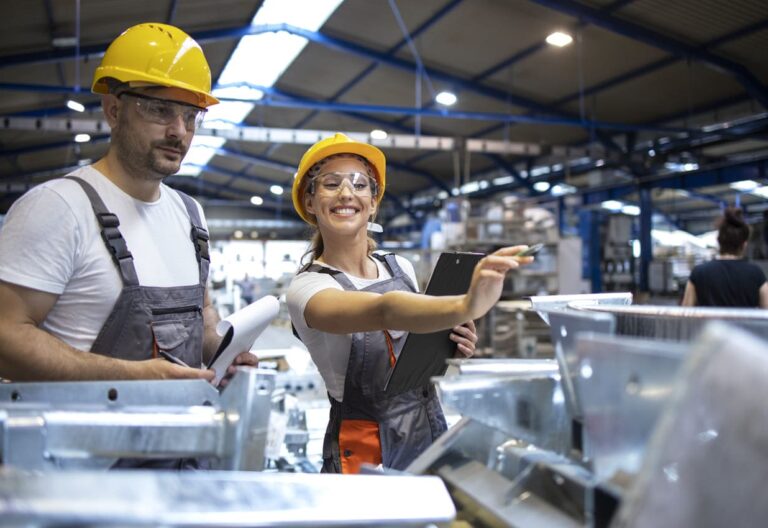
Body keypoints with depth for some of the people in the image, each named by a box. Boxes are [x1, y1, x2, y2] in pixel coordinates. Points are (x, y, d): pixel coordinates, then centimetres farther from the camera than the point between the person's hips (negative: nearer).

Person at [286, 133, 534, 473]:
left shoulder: (401, 268, 5)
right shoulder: (307, 287, -13)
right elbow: (386, 312, -32)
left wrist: (452, 347, -3)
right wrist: (465, 306, -49)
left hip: (431, 432, 5)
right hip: (365, 449, -4)